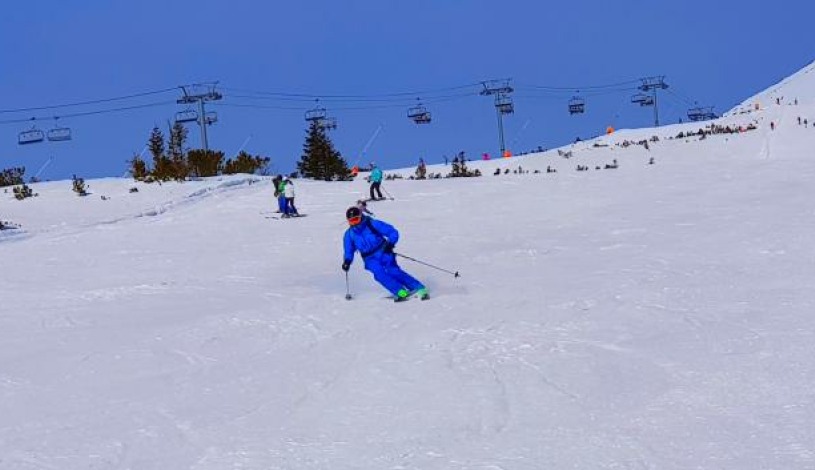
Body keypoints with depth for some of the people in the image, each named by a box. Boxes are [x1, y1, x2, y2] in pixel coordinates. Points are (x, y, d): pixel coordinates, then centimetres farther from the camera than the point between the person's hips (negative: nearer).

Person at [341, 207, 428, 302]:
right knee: (379, 273, -26)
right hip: (370, 259, 3)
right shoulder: (349, 234, 3)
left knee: (393, 271, -22)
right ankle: (401, 293, -31)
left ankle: (420, 289, -23)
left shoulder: (372, 224, -8)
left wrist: (390, 243, -23)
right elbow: (349, 251, 18)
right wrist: (347, 261, 0)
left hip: (383, 252, -3)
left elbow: (393, 233, -6)